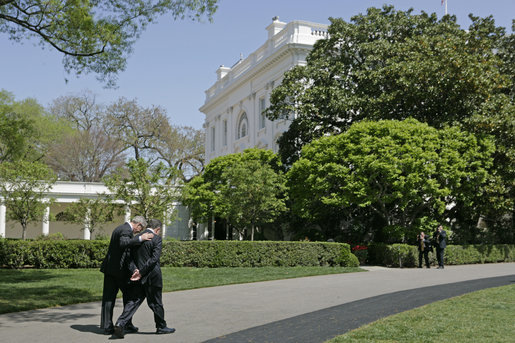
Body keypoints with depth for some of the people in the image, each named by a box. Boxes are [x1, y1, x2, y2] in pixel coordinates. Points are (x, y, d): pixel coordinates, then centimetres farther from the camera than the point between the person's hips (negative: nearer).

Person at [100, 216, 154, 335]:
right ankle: (127, 323, 14)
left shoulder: (120, 228, 18)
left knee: (108, 298, 6)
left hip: (109, 268, 9)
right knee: (128, 294, 7)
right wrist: (140, 238, -33)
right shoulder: (127, 230, -13)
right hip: (119, 268, -9)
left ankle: (107, 326, 6)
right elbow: (123, 243, -33)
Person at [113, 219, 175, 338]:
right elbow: (154, 258, -18)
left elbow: (131, 257, 4)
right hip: (153, 277, -5)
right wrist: (141, 272, -15)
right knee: (156, 302, 7)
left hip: (141, 278, 5)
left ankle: (121, 323, -7)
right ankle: (161, 327, 21)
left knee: (134, 301, 7)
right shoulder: (157, 239, -10)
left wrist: (134, 270, -8)